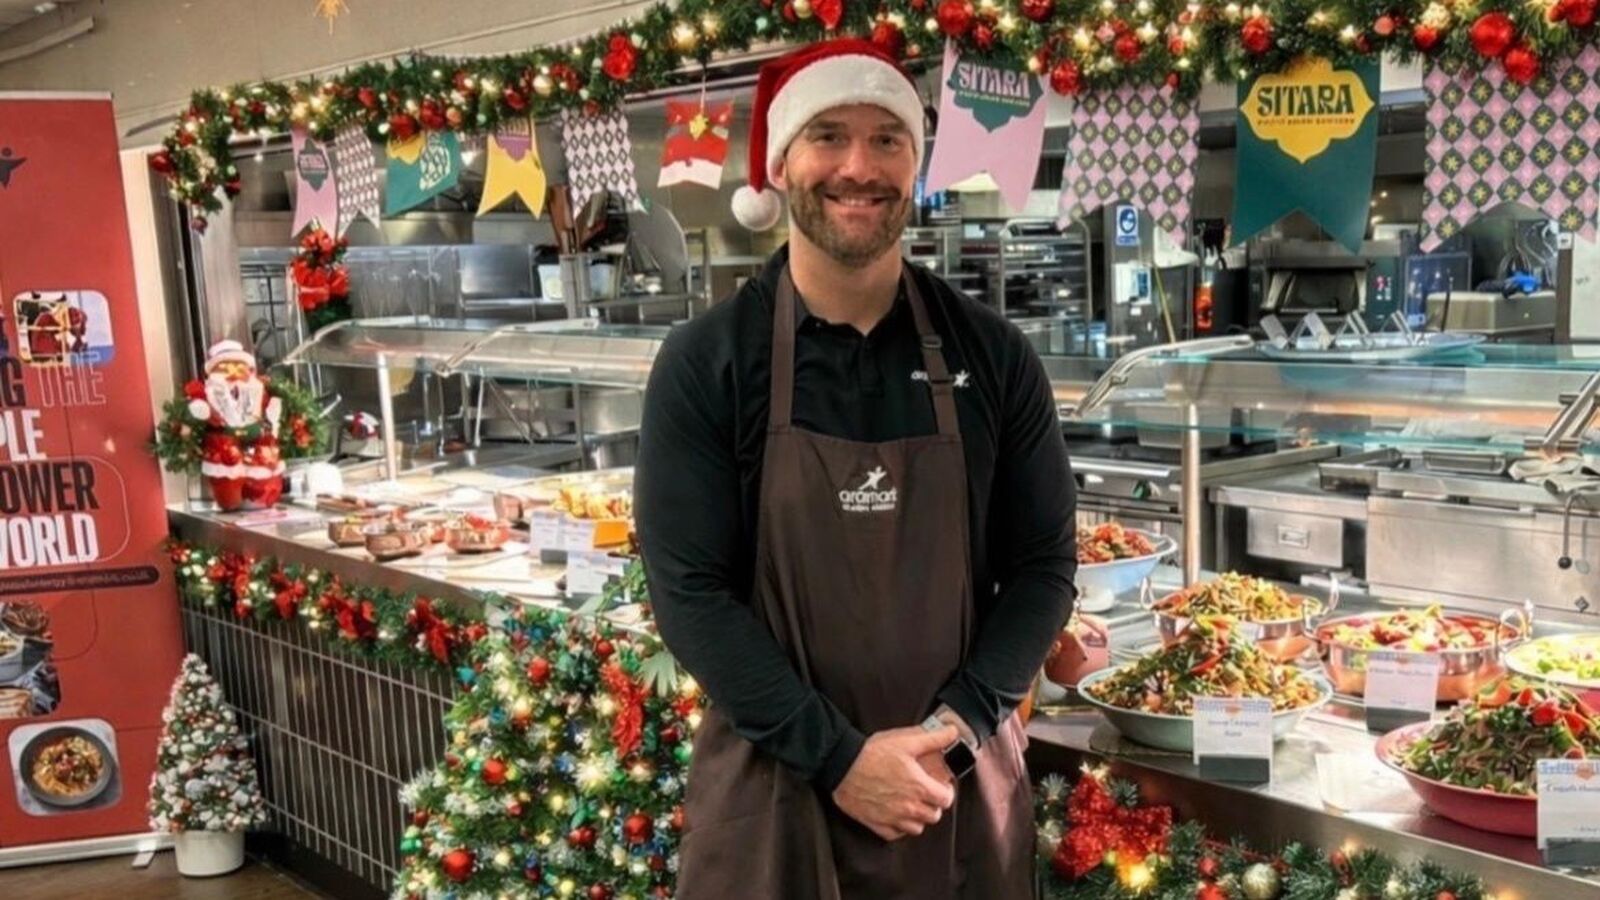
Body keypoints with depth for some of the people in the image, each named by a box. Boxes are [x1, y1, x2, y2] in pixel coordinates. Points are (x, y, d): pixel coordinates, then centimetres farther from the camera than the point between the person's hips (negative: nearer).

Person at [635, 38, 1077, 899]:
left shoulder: (991, 356, -2)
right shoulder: (705, 363, -8)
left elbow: (1044, 564, 1)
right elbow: (689, 591, -11)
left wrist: (957, 728, -12)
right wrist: (838, 757, -15)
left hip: (960, 778, 2)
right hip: (771, 782, -1)